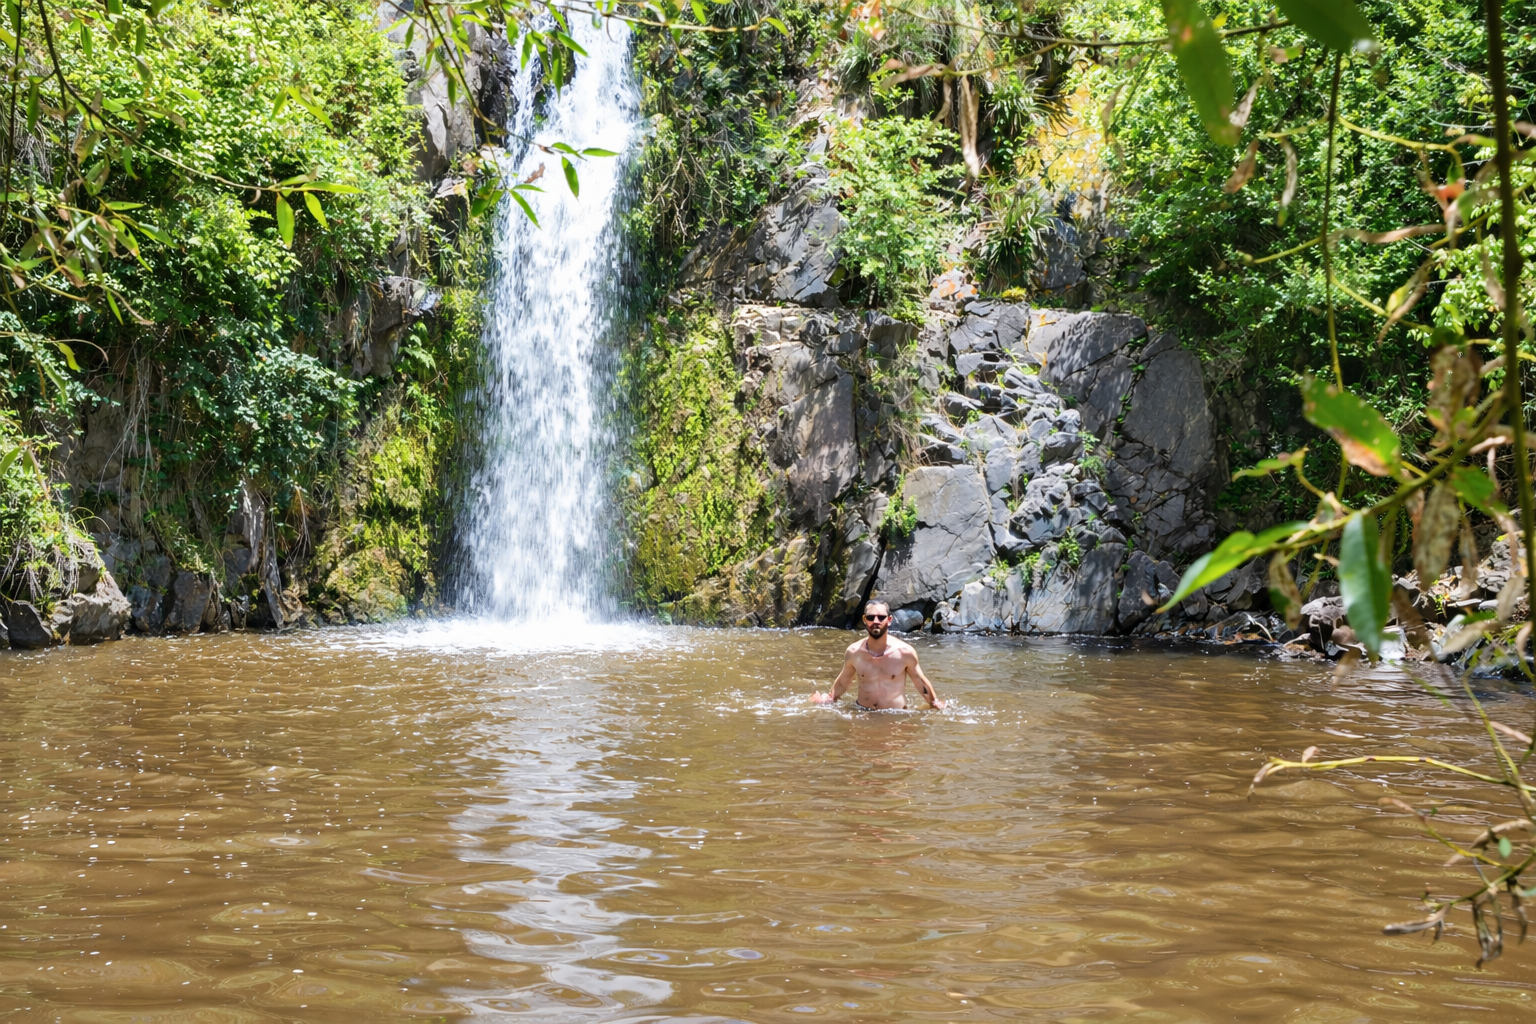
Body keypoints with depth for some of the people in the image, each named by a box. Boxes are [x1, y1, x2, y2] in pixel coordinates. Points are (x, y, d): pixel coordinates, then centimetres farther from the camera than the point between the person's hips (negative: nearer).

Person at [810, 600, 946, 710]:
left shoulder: (905, 652, -6)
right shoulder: (854, 652, -1)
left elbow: (920, 681, 8)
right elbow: (842, 682, 16)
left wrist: (934, 703, 8)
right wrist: (830, 699, 7)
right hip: (861, 713, 0)